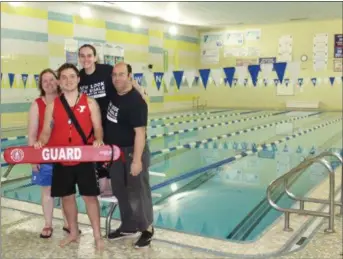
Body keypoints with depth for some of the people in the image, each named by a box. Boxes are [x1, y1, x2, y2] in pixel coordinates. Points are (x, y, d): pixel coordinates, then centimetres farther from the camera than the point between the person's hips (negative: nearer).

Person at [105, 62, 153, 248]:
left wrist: (137, 160, -28)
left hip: (132, 152, -8)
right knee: (120, 191, 16)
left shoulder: (136, 102, -21)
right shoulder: (112, 95, 3)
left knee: (138, 192, 3)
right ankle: (128, 227, 31)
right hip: (115, 151, 8)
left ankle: (147, 229, 18)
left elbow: (140, 132, -24)